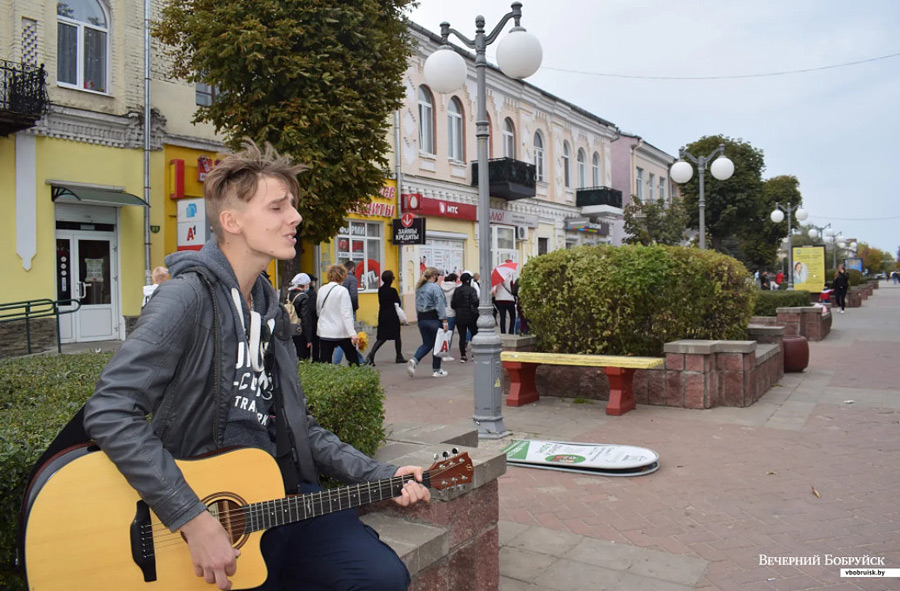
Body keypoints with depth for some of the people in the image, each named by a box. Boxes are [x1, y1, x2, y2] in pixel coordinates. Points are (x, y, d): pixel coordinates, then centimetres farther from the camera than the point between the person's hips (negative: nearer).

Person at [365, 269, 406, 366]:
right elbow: (398, 303, -11)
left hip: (382, 315, 6)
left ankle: (371, 354, -15)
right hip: (392, 315, -6)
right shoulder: (392, 291, -14)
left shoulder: (380, 290, 6)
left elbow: (380, 302, 12)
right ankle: (399, 357, 19)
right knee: (397, 336, 10)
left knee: (381, 338, 5)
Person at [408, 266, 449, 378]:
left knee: (427, 344, 14)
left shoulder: (419, 288, 10)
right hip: (434, 319, -7)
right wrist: (444, 321, -16)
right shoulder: (435, 287, -13)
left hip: (422, 319, 7)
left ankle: (414, 360, -9)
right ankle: (436, 370, 14)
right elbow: (440, 306, -17)